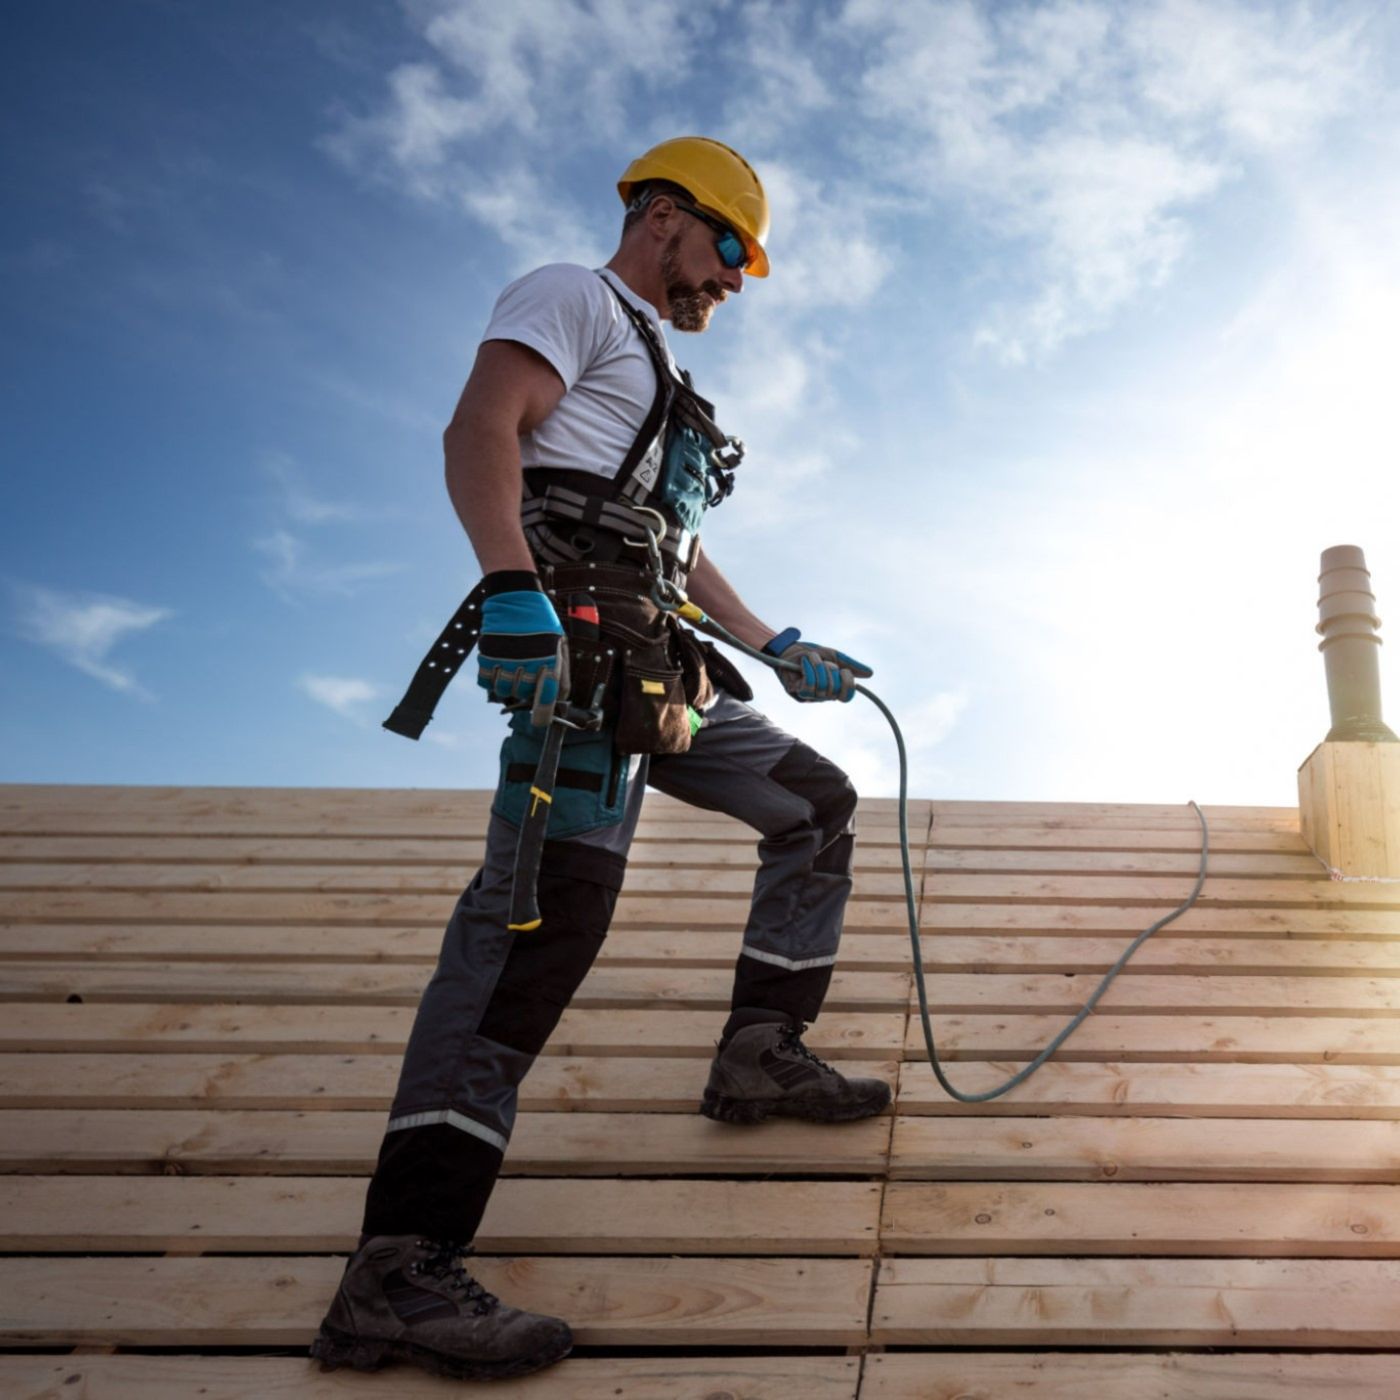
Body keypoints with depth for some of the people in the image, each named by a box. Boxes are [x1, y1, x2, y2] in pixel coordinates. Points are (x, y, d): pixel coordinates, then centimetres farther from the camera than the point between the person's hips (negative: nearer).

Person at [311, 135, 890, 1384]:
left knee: (816, 803, 18)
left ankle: (762, 1053, 20)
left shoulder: (658, 376, 35)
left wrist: (781, 649, 33)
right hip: (580, 639, -10)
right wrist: (514, 586, -28)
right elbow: (479, 429, -12)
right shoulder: (574, 299, 7)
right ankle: (400, 1269, -27)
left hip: (656, 669, 10)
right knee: (552, 894, -24)